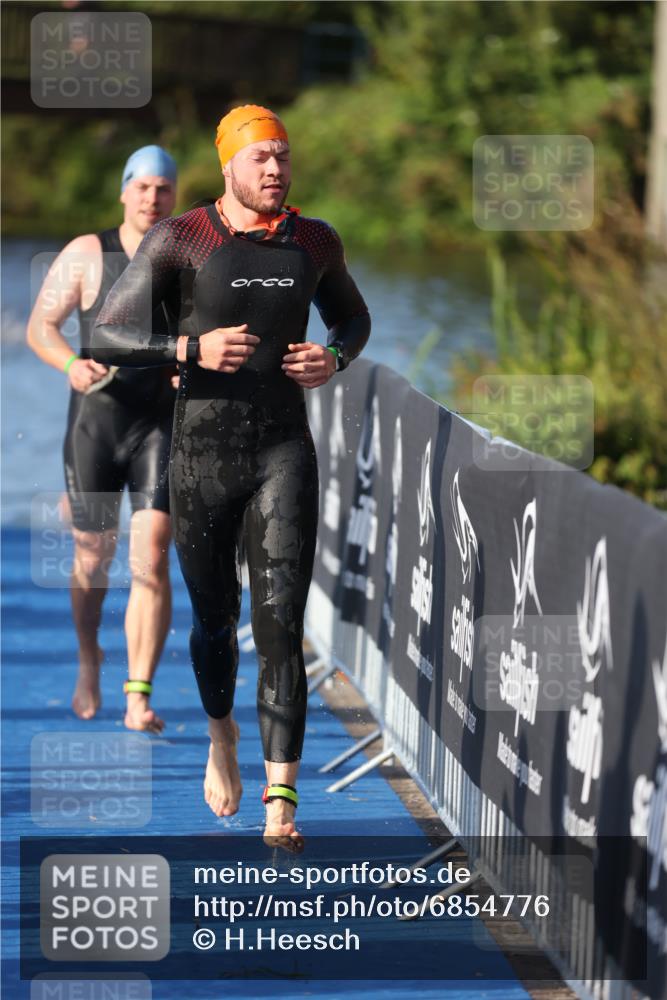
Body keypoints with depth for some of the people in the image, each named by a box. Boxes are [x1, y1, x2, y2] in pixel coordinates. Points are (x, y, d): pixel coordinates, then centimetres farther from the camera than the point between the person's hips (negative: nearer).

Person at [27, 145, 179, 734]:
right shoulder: (87, 254, 1)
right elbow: (40, 326, 2)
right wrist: (71, 363, -17)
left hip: (163, 426, 0)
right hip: (95, 421, 1)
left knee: (151, 560, -13)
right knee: (93, 557, 11)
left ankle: (139, 695, -13)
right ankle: (89, 662, 39)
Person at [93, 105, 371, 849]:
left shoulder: (315, 242, 4)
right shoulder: (179, 241, -7)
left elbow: (354, 318, 24)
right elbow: (105, 340, -10)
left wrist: (334, 359, 0)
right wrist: (192, 348, -24)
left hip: (285, 451, 1)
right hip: (202, 456, -1)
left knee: (282, 624, -13)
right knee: (215, 619, 15)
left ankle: (281, 804, -16)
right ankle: (221, 737, 47)